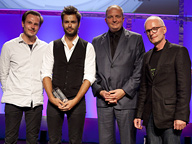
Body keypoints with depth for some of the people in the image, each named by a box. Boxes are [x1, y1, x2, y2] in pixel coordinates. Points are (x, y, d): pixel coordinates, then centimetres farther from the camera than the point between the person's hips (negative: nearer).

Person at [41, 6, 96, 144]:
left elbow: (89, 77, -3)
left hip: (77, 101, -1)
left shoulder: (87, 47, 4)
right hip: (54, 101, 2)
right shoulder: (53, 46, 9)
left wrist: (75, 101, -12)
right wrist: (52, 97, -10)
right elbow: (46, 73, 4)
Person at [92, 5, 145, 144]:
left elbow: (140, 70, 0)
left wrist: (124, 91, -9)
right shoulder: (97, 41, 14)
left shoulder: (136, 39, 6)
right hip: (103, 101, 3)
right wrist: (100, 91, -3)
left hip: (126, 100, -2)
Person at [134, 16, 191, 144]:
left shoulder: (179, 51, -4)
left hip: (170, 115, -6)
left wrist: (181, 116, -16)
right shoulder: (147, 56, 16)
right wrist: (139, 114, 12)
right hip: (150, 116, 6)